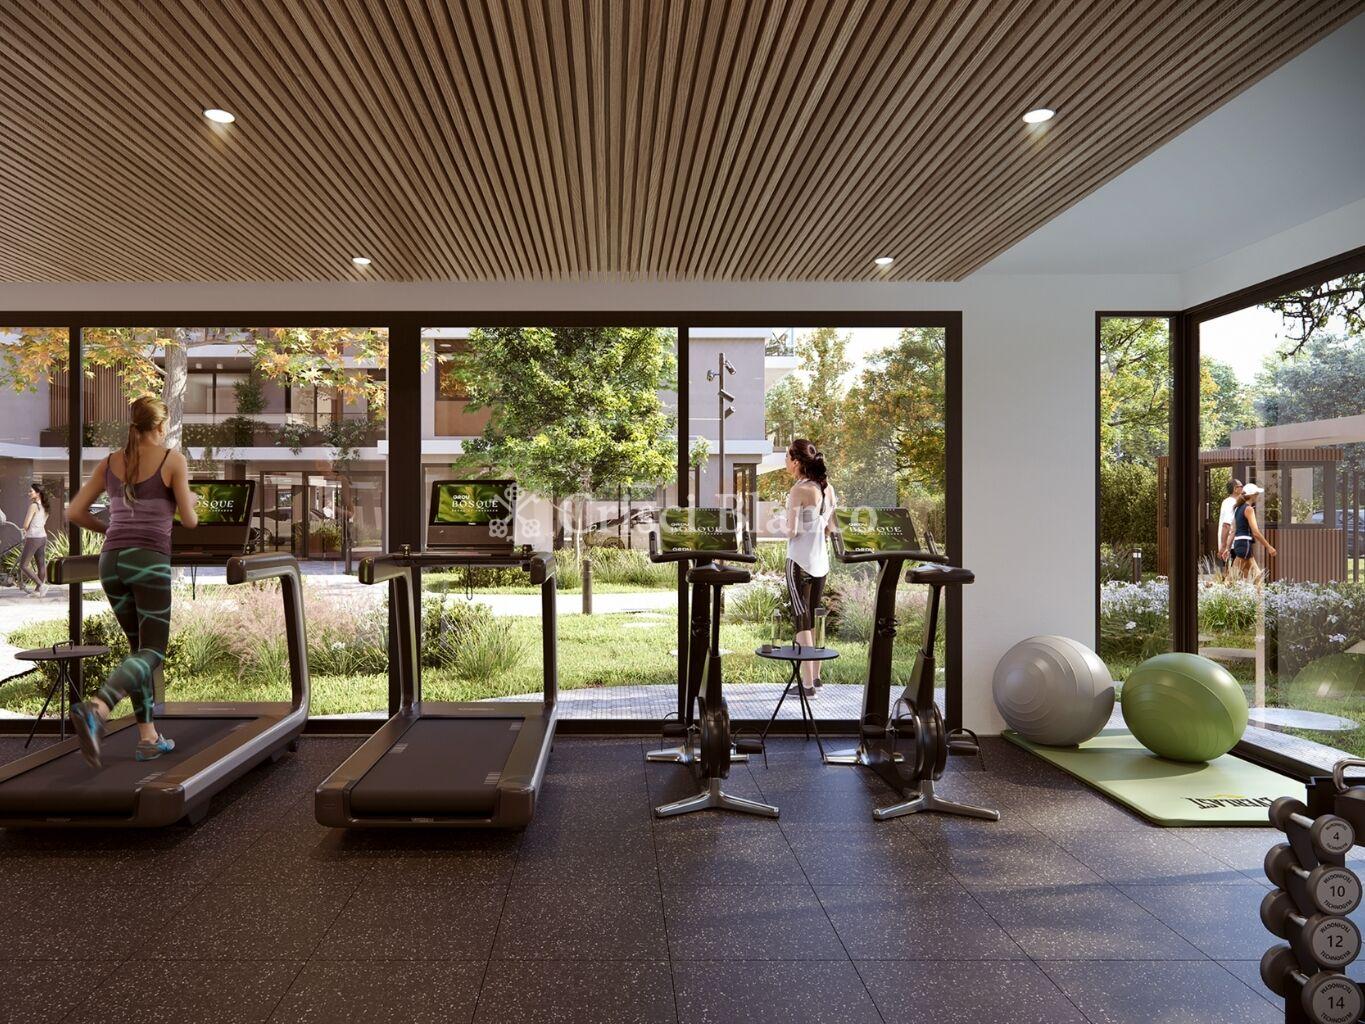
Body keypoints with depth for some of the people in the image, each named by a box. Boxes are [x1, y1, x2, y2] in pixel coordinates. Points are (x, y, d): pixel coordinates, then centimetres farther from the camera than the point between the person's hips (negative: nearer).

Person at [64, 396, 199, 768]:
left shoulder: (110, 462, 13)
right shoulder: (173, 460, -1)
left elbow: (74, 512, 11)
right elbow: (189, 521, -2)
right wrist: (191, 502, 20)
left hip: (112, 561, 6)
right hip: (150, 560, -5)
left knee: (138, 645, 16)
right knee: (152, 651, -2)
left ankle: (148, 737, 17)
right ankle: (97, 708, -29)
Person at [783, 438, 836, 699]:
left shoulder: (798, 491, -16)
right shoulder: (827, 488, 4)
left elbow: (792, 531, -16)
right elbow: (830, 528, 10)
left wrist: (781, 529, 3)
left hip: (799, 561, -7)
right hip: (821, 560, 7)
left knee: (802, 619, -1)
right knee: (815, 618, 17)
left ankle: (807, 683, 2)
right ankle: (815, 675, 25)